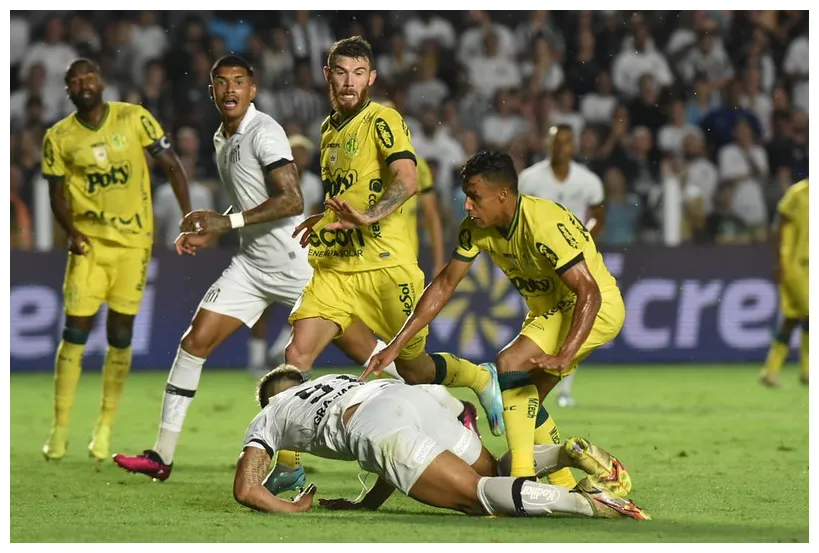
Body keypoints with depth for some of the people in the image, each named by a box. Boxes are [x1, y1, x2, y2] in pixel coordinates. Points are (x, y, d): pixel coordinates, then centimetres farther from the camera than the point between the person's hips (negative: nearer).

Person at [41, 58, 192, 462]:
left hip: (133, 241, 0)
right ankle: (60, 428, 0)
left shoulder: (134, 119, -4)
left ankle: (105, 428, 11)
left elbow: (171, 166, 1)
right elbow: (58, 194, 5)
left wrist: (188, 216, -7)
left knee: (120, 334, 2)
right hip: (89, 242, 0)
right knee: (75, 331, -5)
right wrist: (71, 232, -13)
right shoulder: (59, 138, -1)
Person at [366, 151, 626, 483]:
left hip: (599, 306, -9)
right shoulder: (476, 229, -8)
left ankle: (523, 481, -29)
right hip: (548, 308, 9)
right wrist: (395, 347, -6)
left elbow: (589, 292, -35)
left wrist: (563, 357, -46)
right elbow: (443, 286, -1)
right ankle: (566, 489, 21)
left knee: (510, 365, -25)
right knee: (526, 401, 6)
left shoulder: (545, 225, -31)